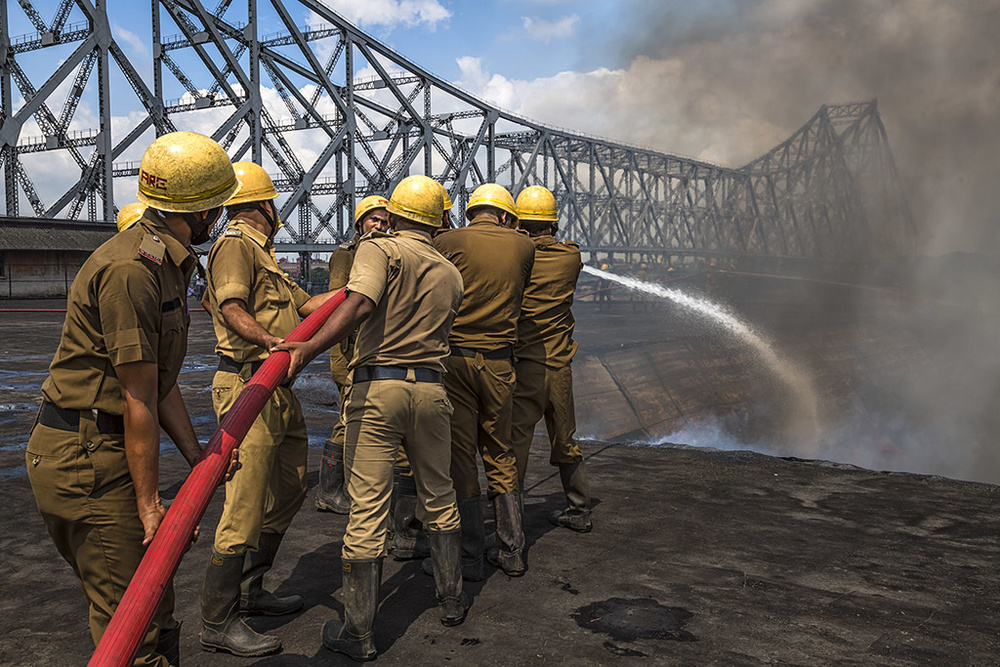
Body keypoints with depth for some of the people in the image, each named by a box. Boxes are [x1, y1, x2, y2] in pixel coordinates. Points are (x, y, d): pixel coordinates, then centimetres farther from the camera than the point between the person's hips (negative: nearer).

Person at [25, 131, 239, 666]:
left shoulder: (166, 265, 13)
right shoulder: (131, 268, -20)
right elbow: (138, 399, -20)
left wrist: (195, 454, 6)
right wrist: (149, 504, -15)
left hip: (106, 448, 10)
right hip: (83, 458, -10)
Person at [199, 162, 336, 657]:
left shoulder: (261, 253, 24)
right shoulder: (236, 244, -8)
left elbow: (304, 303, 23)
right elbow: (232, 307, -22)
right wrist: (272, 342, -37)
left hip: (276, 388, 11)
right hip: (248, 386, -11)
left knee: (288, 490, 17)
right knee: (246, 505, -9)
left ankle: (249, 591, 29)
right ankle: (218, 622, 0)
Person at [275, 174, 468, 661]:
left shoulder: (379, 248, -3)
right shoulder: (450, 274, 13)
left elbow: (360, 305, -21)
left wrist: (308, 348, -29)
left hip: (377, 387, -4)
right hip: (431, 388, 5)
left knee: (368, 509, 0)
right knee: (438, 497, 21)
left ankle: (358, 632, 8)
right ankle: (451, 600, 34)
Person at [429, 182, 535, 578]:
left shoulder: (447, 241, -2)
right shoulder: (523, 245, 6)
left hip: (454, 357, -3)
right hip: (499, 362, 3)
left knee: (459, 457, 4)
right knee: (501, 456, 14)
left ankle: (470, 558, 10)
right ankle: (512, 553, 19)